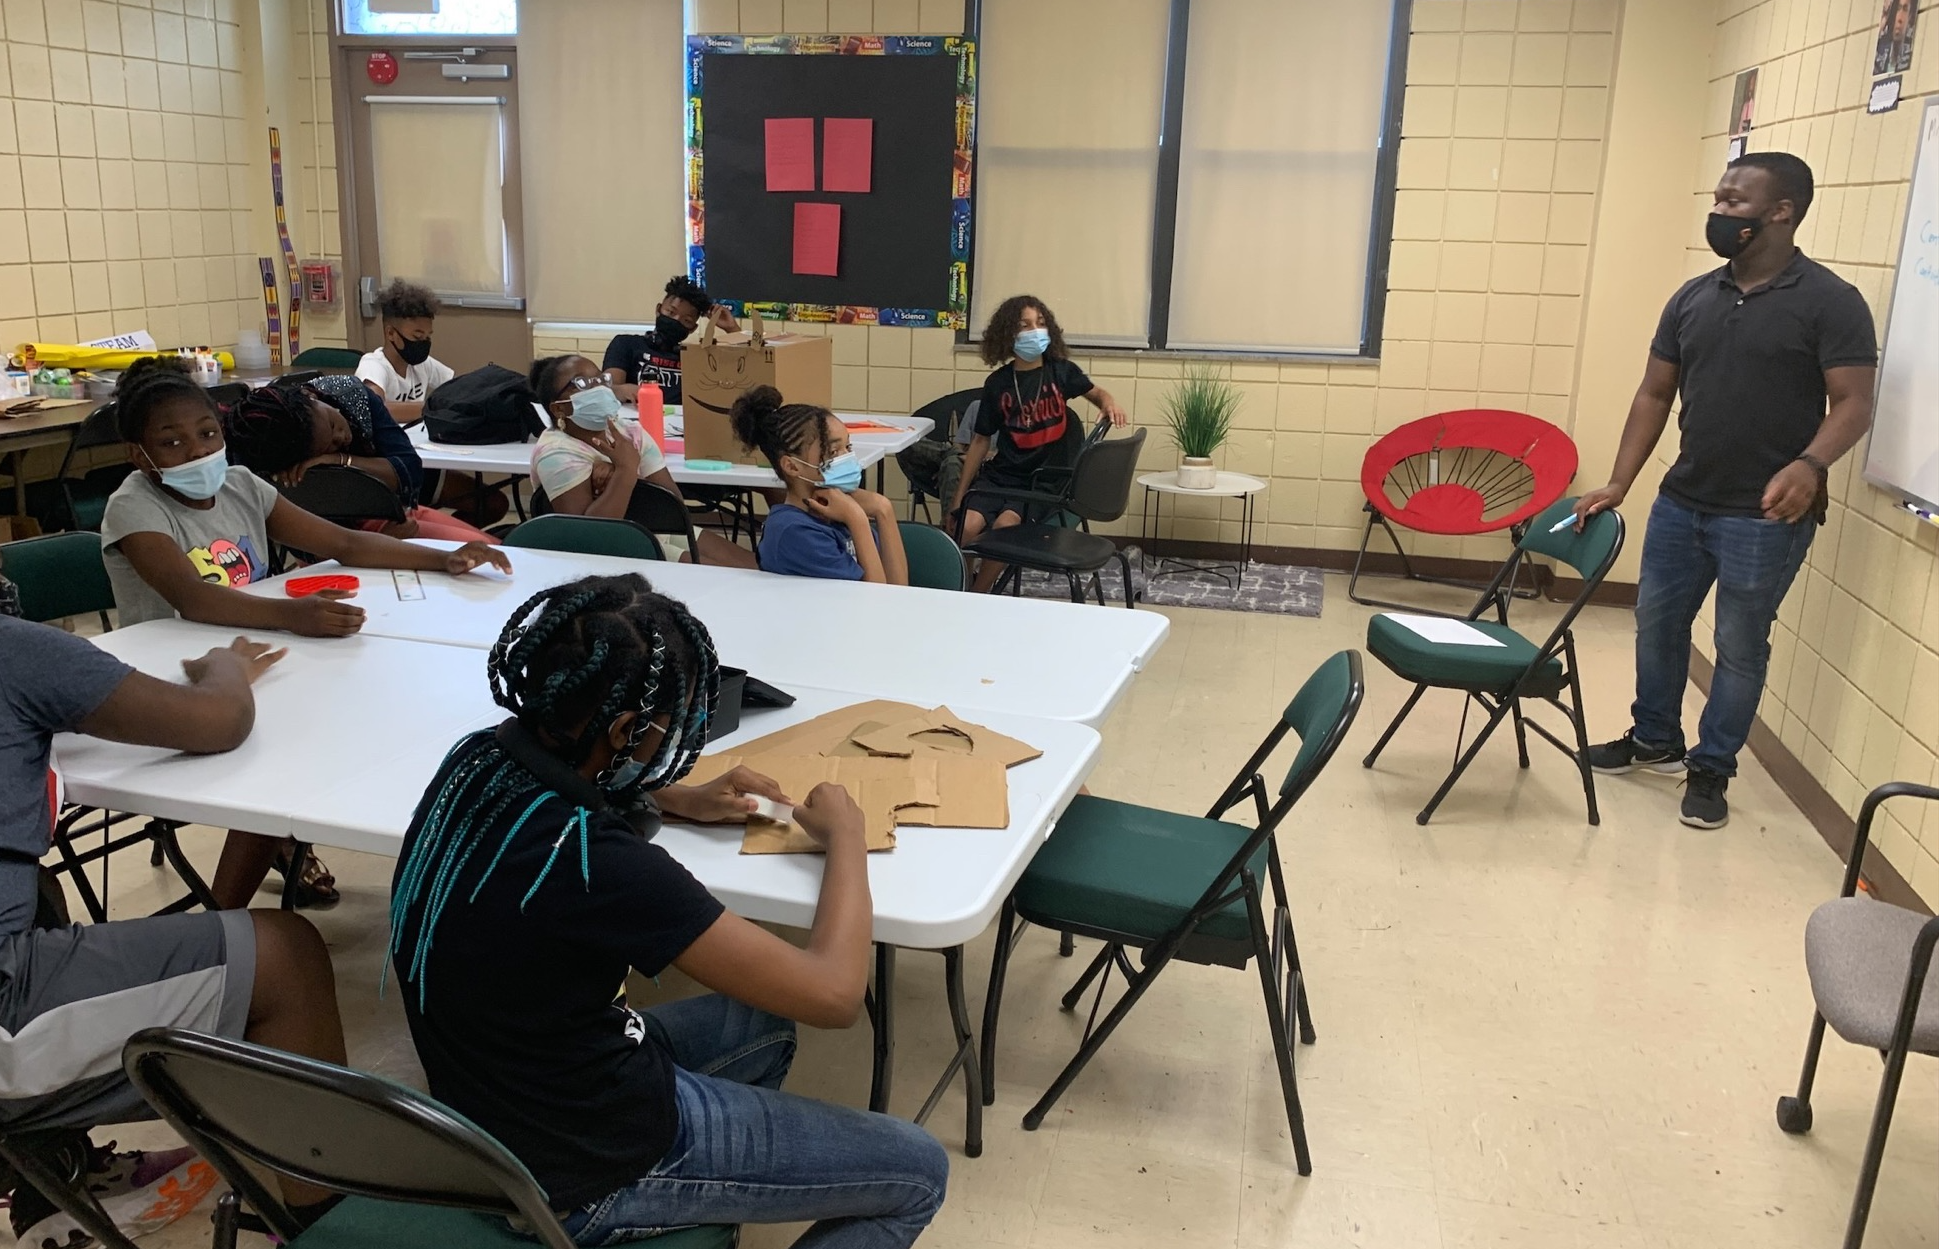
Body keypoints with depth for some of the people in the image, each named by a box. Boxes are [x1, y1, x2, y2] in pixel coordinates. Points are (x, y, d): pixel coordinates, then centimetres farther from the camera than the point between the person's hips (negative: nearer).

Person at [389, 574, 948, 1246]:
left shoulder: (481, 758, -10)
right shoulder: (591, 862, -35)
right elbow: (831, 993, -27)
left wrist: (683, 799, 6)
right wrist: (847, 837, -11)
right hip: (588, 1169, -8)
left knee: (765, 1021, 29)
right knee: (918, 1172, 6)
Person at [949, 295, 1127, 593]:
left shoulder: (1060, 372, 1)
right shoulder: (997, 383, 3)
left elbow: (1095, 392, 22)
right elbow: (981, 441, 11)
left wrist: (1109, 402, -4)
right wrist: (960, 494, 10)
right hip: (999, 474, 1)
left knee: (1005, 525, -29)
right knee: (968, 526, -26)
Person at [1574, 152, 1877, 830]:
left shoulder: (1831, 302, -10)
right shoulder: (1693, 297, 6)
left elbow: (1853, 404, -13)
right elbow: (1654, 395, 10)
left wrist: (1810, 464, -32)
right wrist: (1618, 484, 4)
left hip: (1765, 518, -6)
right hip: (1680, 502, 6)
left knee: (1739, 647, 5)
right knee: (1656, 622, 15)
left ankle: (1710, 770, 20)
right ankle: (1655, 739, 35)